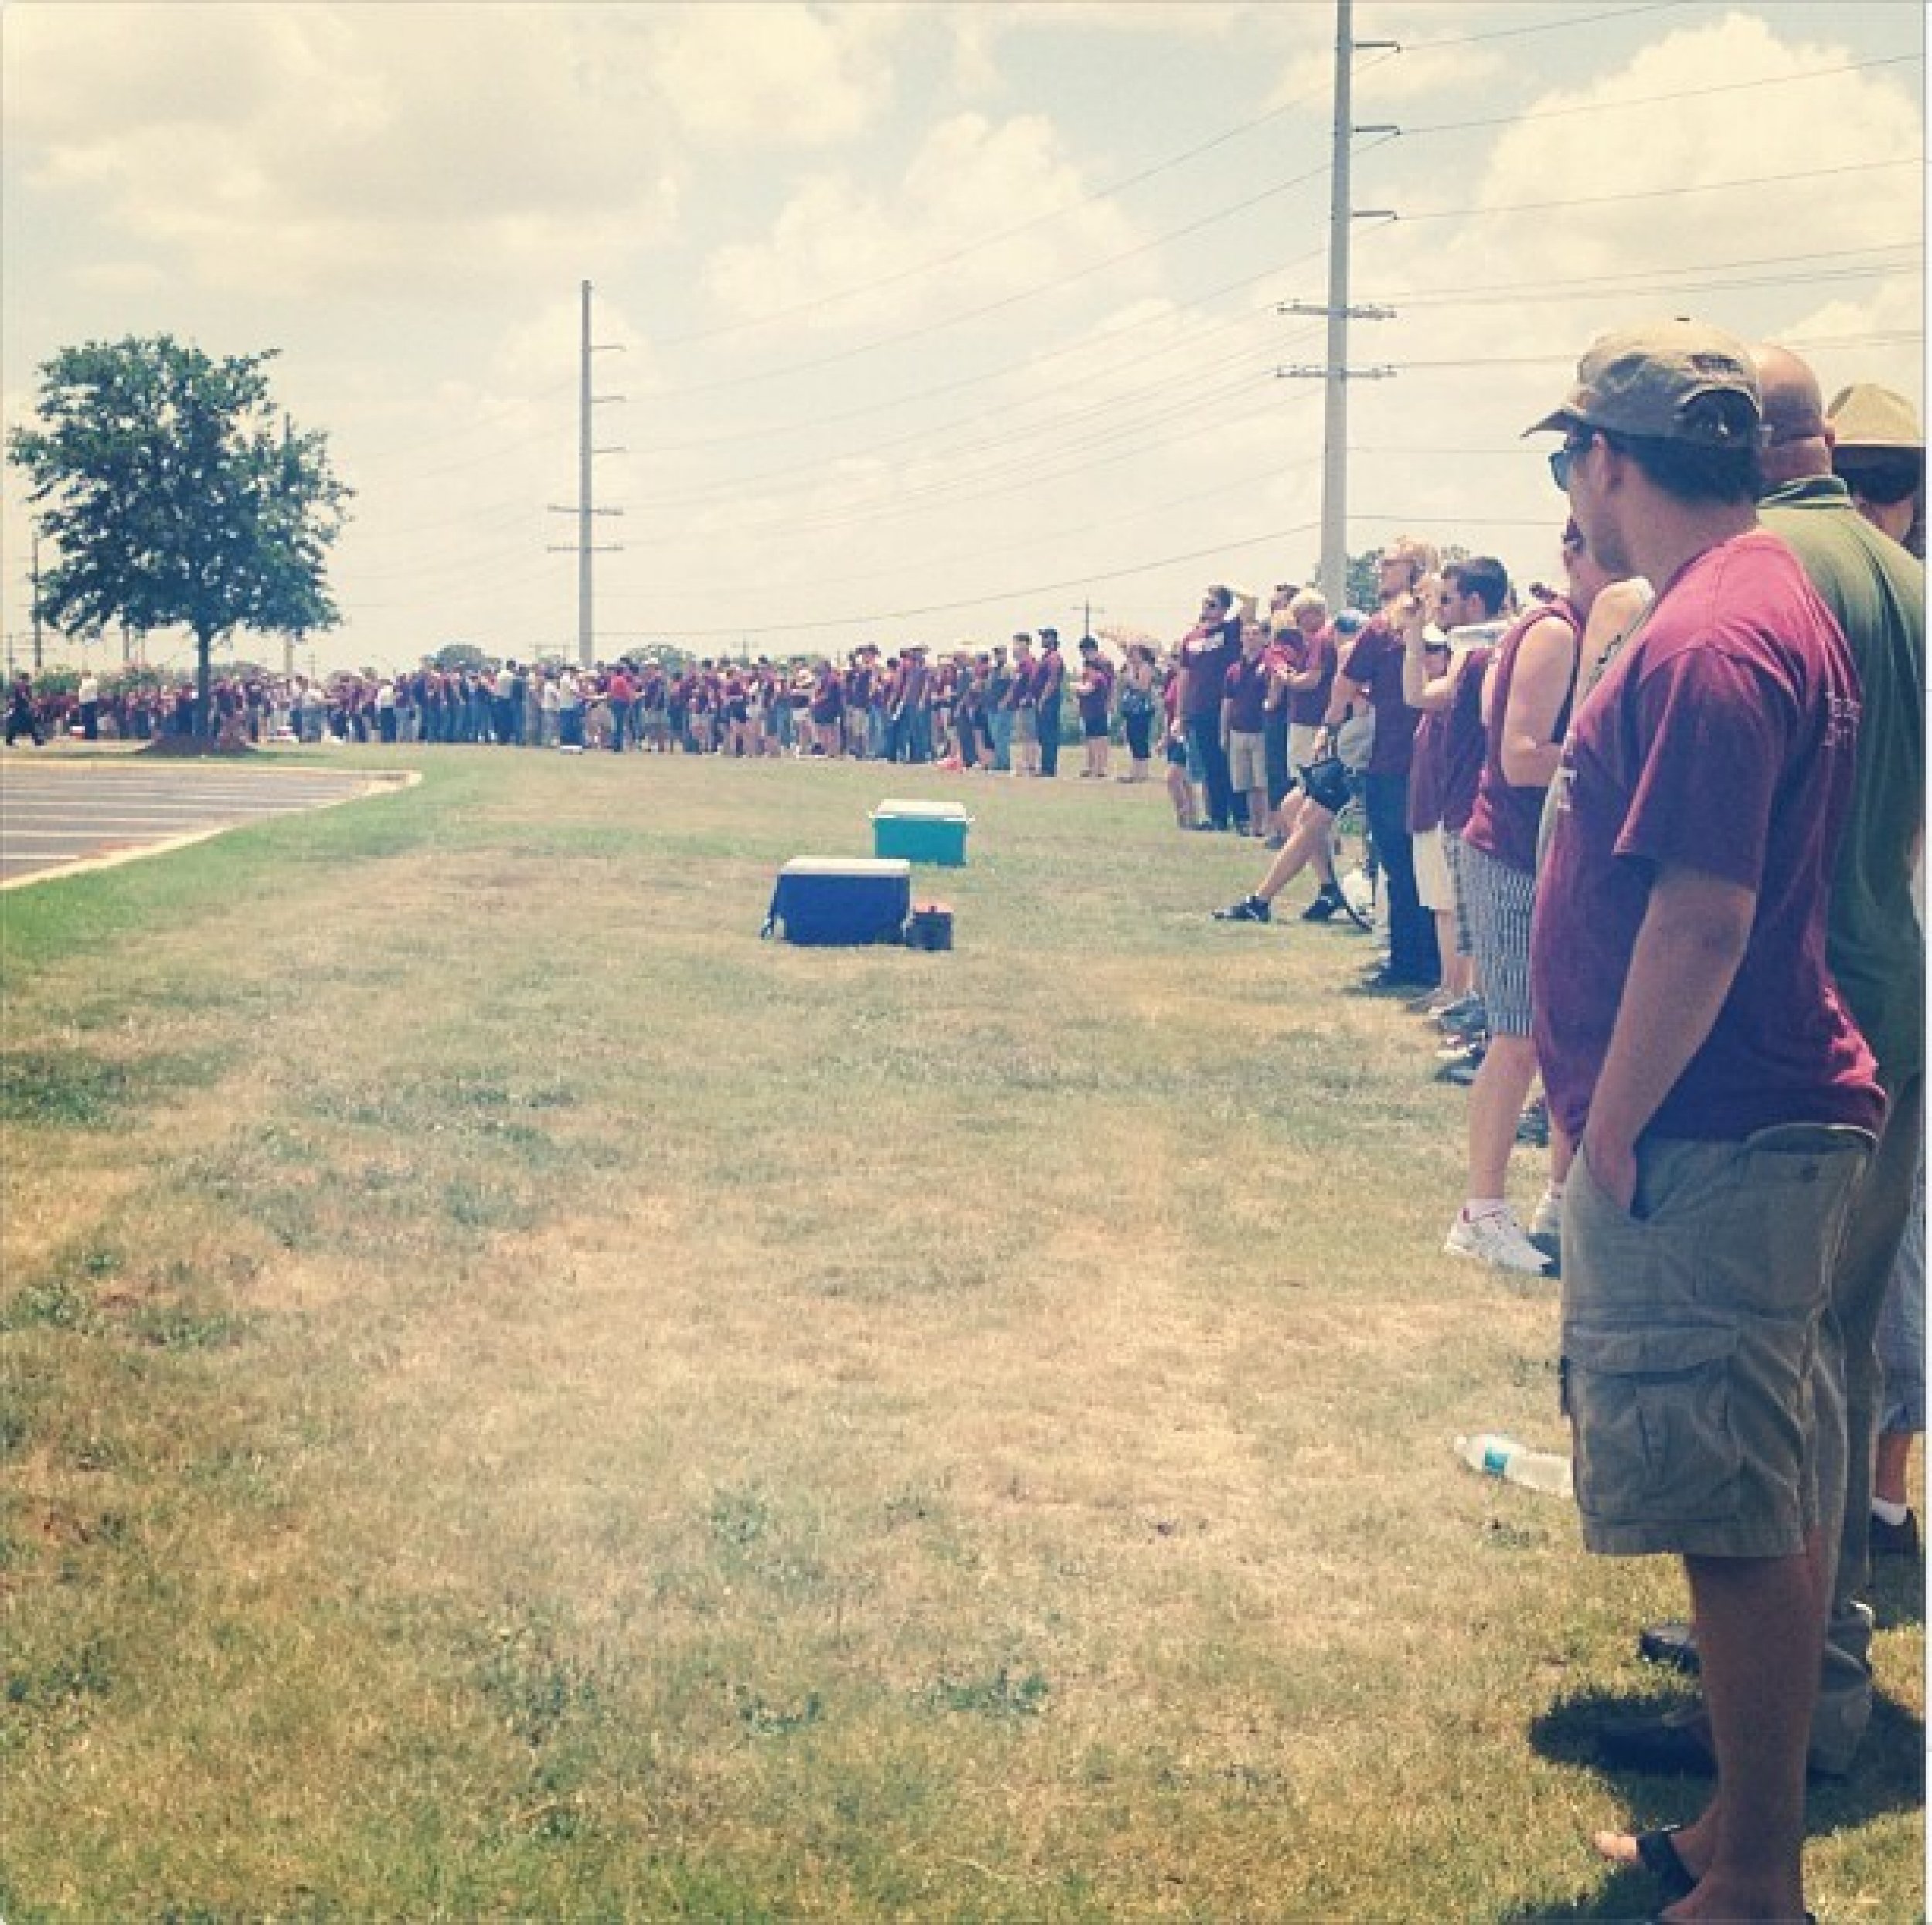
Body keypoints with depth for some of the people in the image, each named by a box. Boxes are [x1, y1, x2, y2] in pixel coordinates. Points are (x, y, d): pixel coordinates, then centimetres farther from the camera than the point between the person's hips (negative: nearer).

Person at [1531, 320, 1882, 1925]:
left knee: (1737, 1517, -2)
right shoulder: (1778, 600, 14)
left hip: (1706, 1142, -11)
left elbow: (1701, 913, -24)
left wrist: (1611, 1128, -16)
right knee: (1764, 1503, 17)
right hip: (1749, 1127, 11)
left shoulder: (1709, 638, -19)